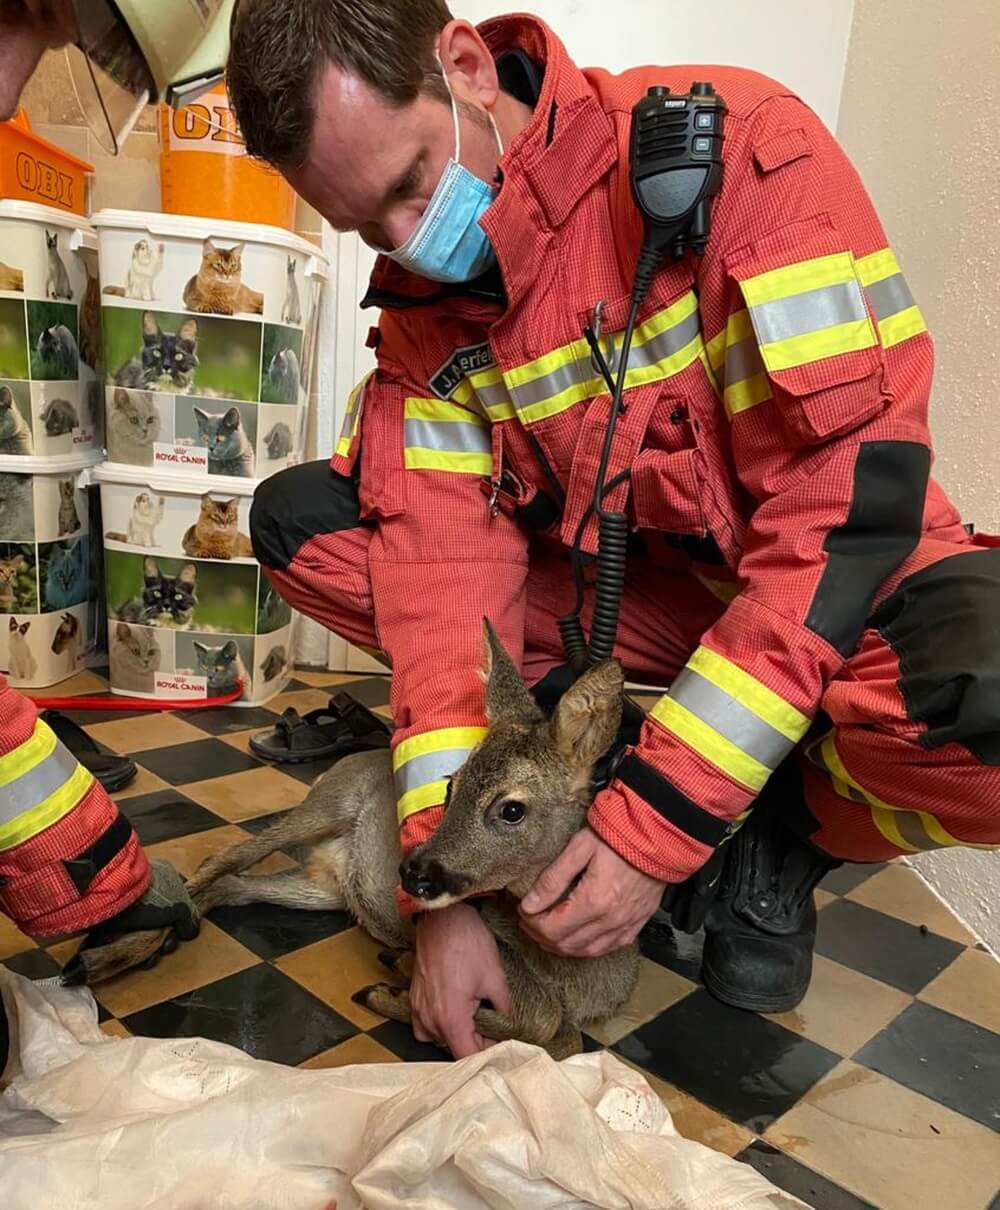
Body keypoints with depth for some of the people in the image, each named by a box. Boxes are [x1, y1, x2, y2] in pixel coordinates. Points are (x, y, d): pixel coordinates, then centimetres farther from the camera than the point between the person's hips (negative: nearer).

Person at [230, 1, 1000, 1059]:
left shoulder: (737, 146, -20)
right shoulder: (421, 298, -4)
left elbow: (852, 505, -25)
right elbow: (442, 563, -12)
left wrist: (658, 827, -25)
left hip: (832, 588, -3)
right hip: (626, 588, 5)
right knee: (297, 522, -7)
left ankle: (781, 839, -3)